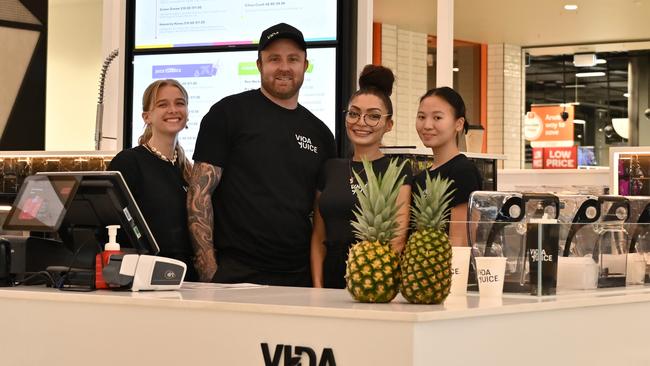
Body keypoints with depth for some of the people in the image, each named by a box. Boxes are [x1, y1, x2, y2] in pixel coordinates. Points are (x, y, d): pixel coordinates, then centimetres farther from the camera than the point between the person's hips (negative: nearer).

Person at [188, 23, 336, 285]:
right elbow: (200, 192, -4)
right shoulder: (229, 113, 1)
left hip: (300, 278, 4)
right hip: (235, 274, -4)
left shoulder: (319, 133, 14)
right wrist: (208, 271, -12)